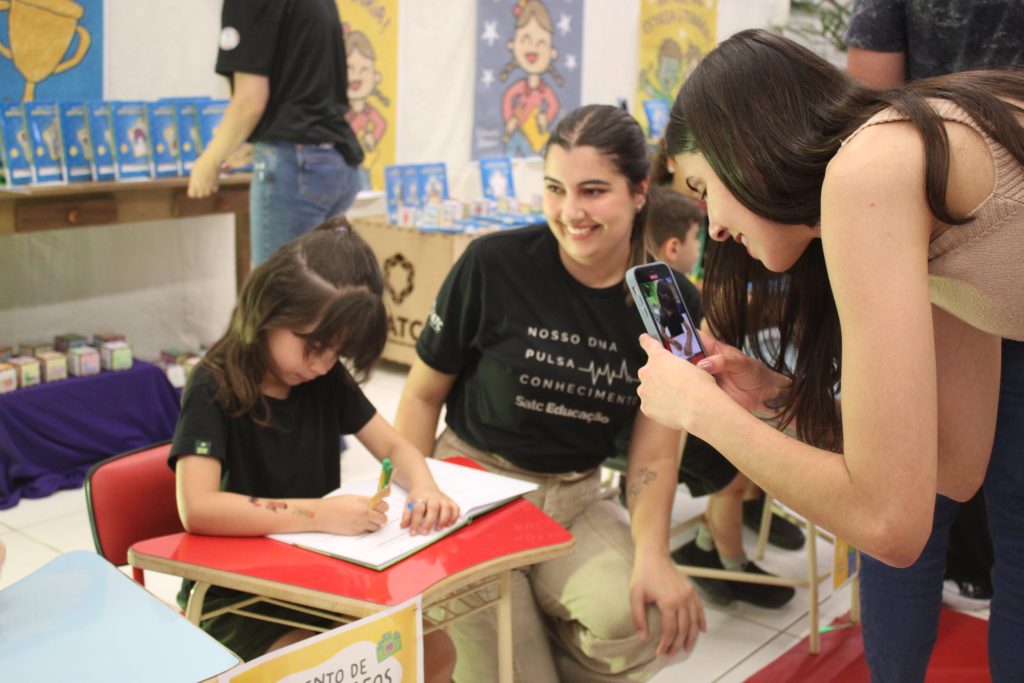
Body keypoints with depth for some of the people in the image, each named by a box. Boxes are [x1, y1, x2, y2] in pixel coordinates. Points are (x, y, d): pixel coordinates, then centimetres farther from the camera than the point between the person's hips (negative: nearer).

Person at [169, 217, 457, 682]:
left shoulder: (327, 379, 0)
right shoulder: (213, 389, -17)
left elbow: (394, 446, 5)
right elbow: (197, 508, -30)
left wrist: (424, 488, -19)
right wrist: (319, 513, -36)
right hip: (235, 598, -5)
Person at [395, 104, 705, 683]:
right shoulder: (494, 265, -14)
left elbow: (656, 451, -6)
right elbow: (423, 394, -2)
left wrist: (652, 554, -22)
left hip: (577, 498, 2)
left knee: (636, 622, -25)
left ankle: (548, 622, 8)